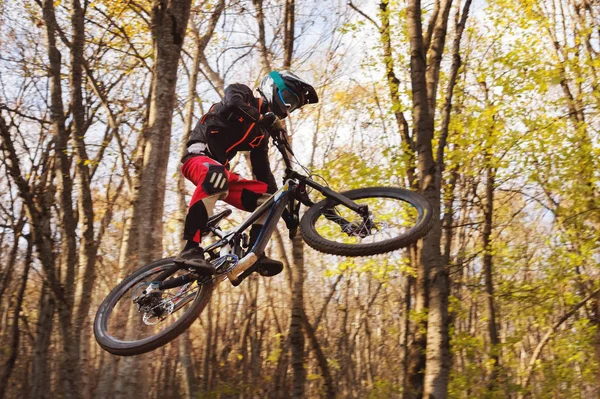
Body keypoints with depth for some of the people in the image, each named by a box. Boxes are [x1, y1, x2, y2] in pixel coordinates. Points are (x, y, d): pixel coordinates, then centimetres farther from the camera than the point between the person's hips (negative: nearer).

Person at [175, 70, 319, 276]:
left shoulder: (262, 133, 19)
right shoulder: (242, 93, 2)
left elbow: (263, 171, 16)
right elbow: (232, 104, -23)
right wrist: (266, 118, -32)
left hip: (221, 171, 8)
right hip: (198, 156, -8)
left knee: (268, 199, -6)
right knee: (216, 174, -41)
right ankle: (190, 249, -45)